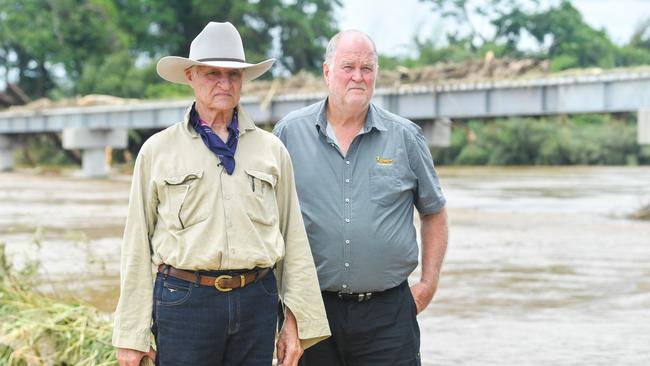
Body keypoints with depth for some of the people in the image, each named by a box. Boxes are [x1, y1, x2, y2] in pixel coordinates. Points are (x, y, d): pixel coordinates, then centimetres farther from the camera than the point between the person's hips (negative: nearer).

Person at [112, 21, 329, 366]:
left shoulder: (271, 150, 10)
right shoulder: (157, 150, 4)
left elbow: (293, 240, 10)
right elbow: (137, 246, 3)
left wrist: (296, 320, 5)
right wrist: (131, 335, 0)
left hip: (256, 300, 2)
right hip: (183, 299, -2)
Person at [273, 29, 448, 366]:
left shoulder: (406, 137, 4)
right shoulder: (290, 133, 2)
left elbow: (433, 213, 12)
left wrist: (429, 282, 5)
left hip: (387, 311, 0)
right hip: (311, 308, 0)